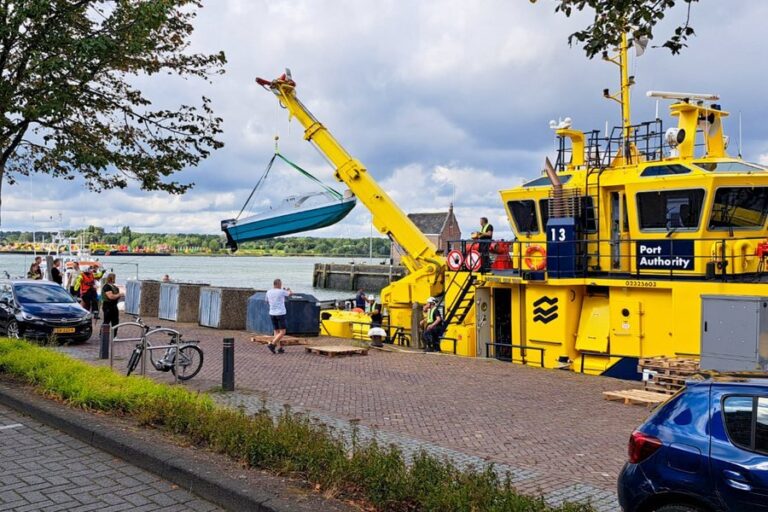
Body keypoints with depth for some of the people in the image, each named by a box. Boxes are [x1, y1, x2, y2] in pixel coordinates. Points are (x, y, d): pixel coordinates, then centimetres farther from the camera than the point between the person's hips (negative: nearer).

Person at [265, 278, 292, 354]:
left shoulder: (268, 292, 3)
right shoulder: (281, 292, -10)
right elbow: (291, 294, 10)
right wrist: (289, 290, 32)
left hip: (272, 314, 6)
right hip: (280, 314, -6)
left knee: (276, 332, 10)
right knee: (282, 332, -1)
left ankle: (280, 348, 5)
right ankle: (272, 344, -14)